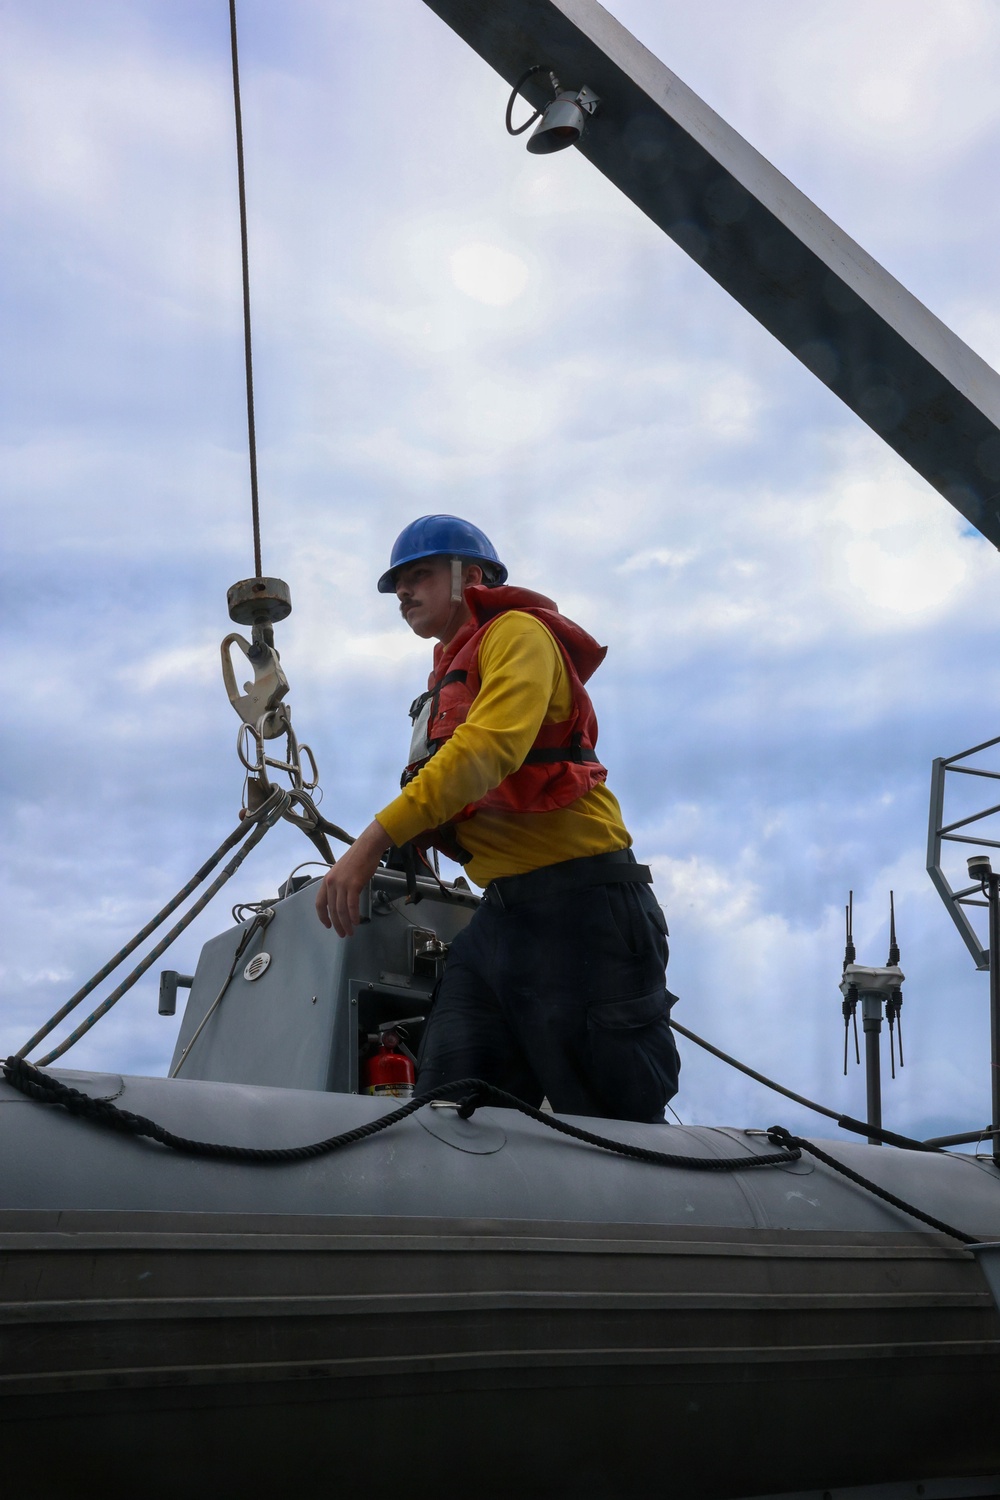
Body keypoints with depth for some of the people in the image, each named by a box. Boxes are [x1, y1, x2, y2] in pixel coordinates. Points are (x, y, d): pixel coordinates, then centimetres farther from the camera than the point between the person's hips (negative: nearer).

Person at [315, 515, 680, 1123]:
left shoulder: (517, 633, -2)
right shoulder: (450, 679, 24)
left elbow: (490, 746, -20)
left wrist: (374, 839, -27)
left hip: (580, 904, -8)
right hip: (502, 913, 8)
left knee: (616, 1125, -2)